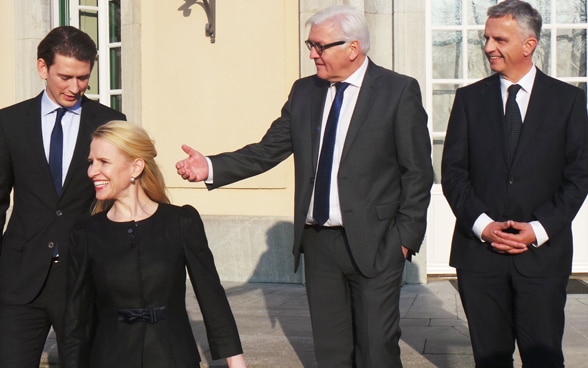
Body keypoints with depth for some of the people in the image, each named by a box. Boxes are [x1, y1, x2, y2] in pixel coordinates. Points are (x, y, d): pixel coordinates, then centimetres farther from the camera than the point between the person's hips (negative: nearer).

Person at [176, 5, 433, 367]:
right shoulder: (304, 92, 8)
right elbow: (267, 151, 4)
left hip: (373, 243, -4)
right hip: (318, 242, 5)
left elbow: (418, 172, -5)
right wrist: (211, 167, -10)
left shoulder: (399, 91, -6)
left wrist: (407, 236, -8)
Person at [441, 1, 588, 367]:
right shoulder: (470, 98, 8)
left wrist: (540, 229, -9)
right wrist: (482, 224, -9)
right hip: (479, 250, 2)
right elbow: (453, 172, 5)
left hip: (543, 252, -1)